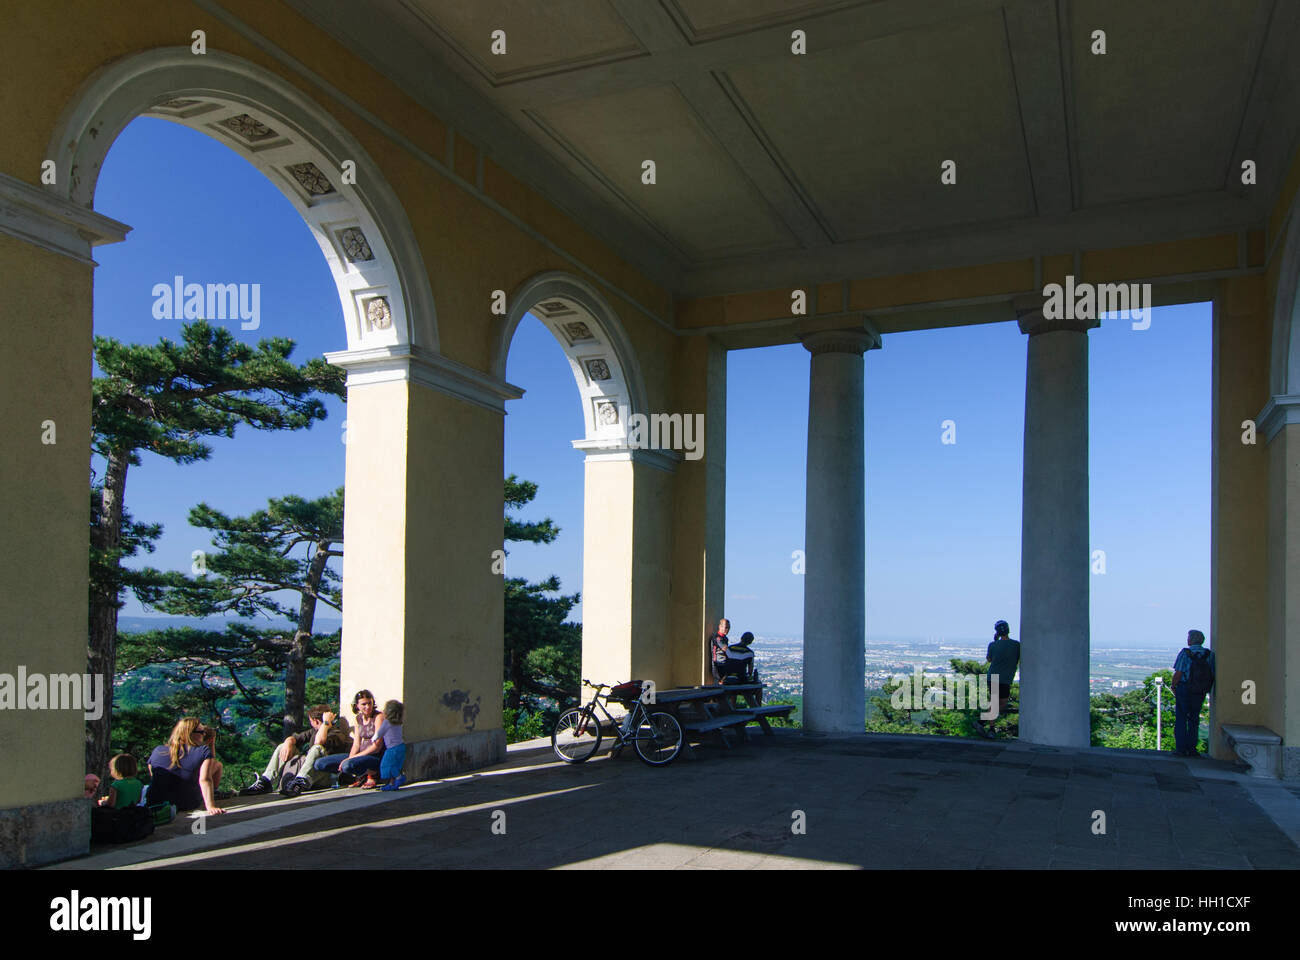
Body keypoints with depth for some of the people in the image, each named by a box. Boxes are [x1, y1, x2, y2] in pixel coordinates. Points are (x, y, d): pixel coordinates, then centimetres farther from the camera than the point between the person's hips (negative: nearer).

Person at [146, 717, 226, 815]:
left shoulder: (157, 751, -4)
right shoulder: (203, 751, -17)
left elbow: (153, 776, 11)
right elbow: (205, 780, -28)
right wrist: (210, 807, -33)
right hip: (189, 806, -4)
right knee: (217, 765, 12)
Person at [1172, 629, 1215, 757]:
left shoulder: (1185, 653, -12)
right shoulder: (1210, 655, -1)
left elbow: (1178, 673, -14)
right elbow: (1213, 675, -1)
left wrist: (1173, 686, 0)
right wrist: (1208, 689, 12)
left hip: (1184, 689, -3)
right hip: (1200, 692, 3)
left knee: (1181, 719, 6)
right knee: (1194, 719, 14)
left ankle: (1181, 748, 5)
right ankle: (1192, 748, 14)